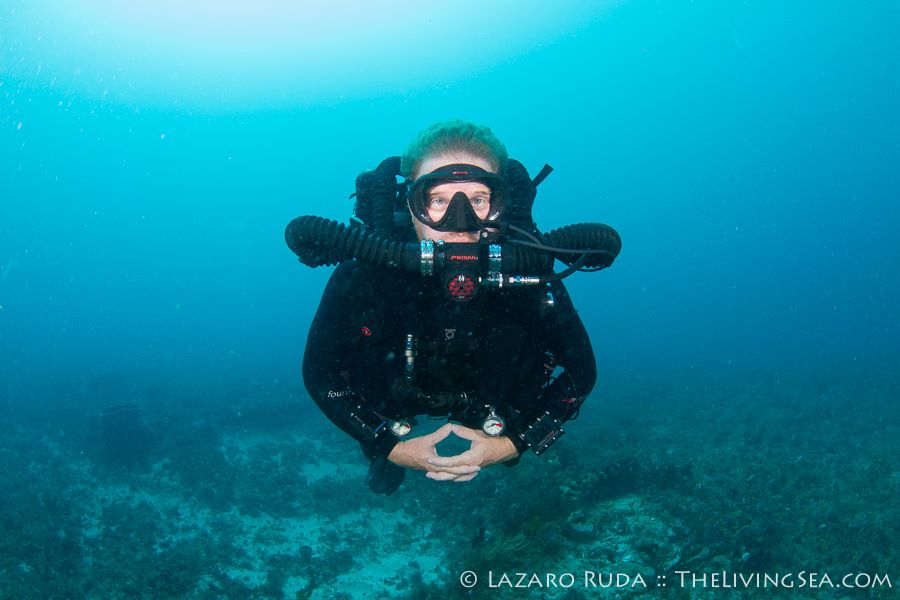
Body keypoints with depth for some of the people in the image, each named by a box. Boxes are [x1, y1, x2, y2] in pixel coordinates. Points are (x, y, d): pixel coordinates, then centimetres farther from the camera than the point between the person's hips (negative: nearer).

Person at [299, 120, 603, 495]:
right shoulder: (363, 272, -35)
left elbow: (580, 372, -19)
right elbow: (320, 373, -20)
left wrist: (514, 443, -26)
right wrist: (389, 446, -24)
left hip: (490, 391, 1)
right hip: (397, 391, -1)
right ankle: (395, 434, 25)